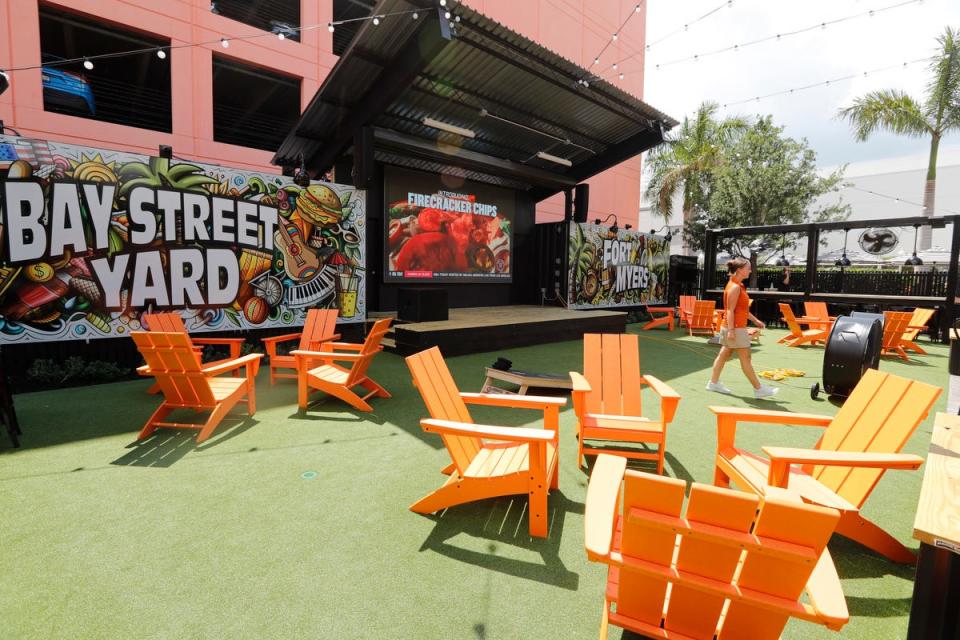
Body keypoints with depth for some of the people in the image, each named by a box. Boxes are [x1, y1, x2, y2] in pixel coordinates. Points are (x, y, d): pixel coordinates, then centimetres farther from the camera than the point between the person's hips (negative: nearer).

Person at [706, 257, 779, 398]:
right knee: (746, 359, -2)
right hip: (736, 328, -10)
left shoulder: (738, 286, 15)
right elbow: (730, 310, -21)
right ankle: (759, 389, 6)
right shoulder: (735, 287, -16)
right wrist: (731, 330, -24)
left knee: (724, 355, 12)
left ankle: (713, 382, 18)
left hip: (735, 328, 10)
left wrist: (755, 320, 23)